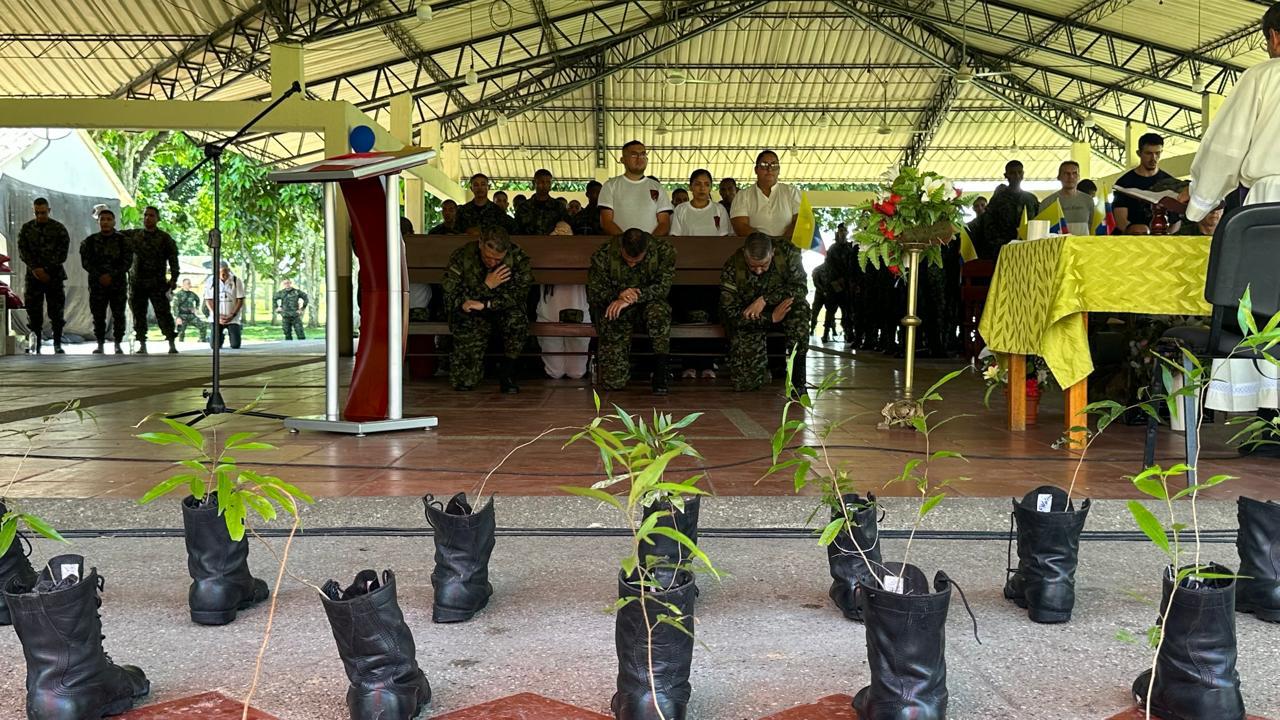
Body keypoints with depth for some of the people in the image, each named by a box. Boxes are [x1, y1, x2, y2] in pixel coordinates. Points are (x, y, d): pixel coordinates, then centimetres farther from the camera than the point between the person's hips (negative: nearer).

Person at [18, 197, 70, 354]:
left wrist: (46, 270, -11)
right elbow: (22, 251, 2)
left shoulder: (59, 228, 2)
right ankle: (36, 346, 7)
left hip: (54, 275, -2)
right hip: (33, 275, 2)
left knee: (56, 311, -2)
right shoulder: (26, 228, 8)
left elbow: (62, 253, -4)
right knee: (33, 310, 1)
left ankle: (58, 344, 4)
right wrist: (36, 269, -12)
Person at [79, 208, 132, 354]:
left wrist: (111, 275, -13)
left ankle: (118, 344, 8)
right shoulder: (90, 241, 5)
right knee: (98, 316, 1)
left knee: (118, 315, 0)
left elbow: (127, 261, -4)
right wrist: (100, 276, -12)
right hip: (97, 284, 1)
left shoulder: (122, 240, 2)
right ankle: (100, 344, 8)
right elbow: (86, 261, 1)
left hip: (118, 283, -1)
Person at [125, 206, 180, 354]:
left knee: (163, 313, -8)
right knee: (138, 315, 4)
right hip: (137, 282, 4)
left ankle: (172, 344, -6)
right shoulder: (134, 235, 12)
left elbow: (173, 259, -3)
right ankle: (142, 345, 10)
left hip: (157, 283, -4)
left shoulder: (165, 238, 2)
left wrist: (174, 278, -12)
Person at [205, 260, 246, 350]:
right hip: (217, 318, 1)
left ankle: (230, 333, 27)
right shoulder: (212, 282, 0)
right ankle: (221, 336, 28)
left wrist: (232, 315, -12)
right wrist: (217, 315, -11)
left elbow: (240, 300, -2)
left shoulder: (236, 281, -3)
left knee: (235, 345, -9)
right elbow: (208, 300, 1)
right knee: (215, 345, -8)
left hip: (233, 318, -1)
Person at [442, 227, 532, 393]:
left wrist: (485, 304, -30)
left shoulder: (518, 258, -15)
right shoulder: (461, 257, -16)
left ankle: (507, 371, -12)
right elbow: (450, 299, -18)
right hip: (470, 317, -1)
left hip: (503, 311, 1)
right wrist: (486, 286, -25)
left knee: (517, 319, -37)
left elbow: (518, 296, -20)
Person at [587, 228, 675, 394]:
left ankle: (660, 373, -26)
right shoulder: (604, 255, -14)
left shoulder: (664, 251, -14)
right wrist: (618, 296, -27)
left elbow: (663, 287, -18)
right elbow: (594, 293, -8)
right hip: (613, 312, -1)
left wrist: (634, 297, -31)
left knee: (659, 311, -40)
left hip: (647, 305, 1)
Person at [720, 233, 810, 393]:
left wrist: (765, 300, -33)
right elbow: (730, 314, -20)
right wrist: (771, 318, -30)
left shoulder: (787, 252, -17)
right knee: (744, 382, -15)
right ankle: (765, 366, 24)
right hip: (750, 323, -1)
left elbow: (800, 287, -23)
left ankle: (797, 380, -23)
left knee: (800, 307, -36)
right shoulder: (732, 267, -20)